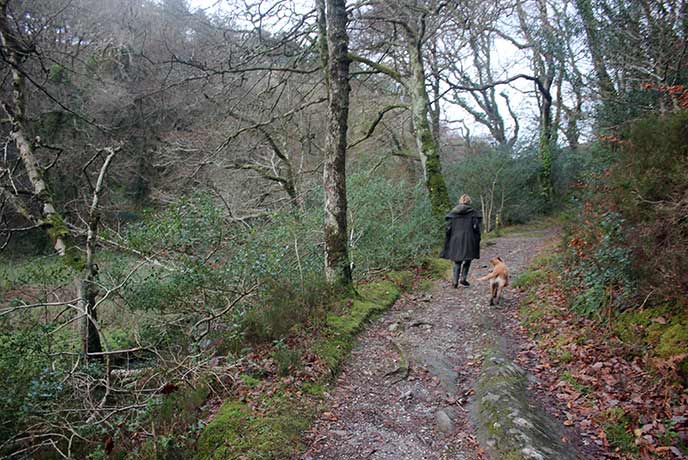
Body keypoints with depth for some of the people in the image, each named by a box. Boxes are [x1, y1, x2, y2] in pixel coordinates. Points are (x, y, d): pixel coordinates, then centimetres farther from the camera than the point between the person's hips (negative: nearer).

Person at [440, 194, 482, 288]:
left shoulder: (452, 213, 3)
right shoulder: (473, 213, -3)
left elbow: (447, 228, 1)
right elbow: (476, 228, -7)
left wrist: (447, 243, 7)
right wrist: (477, 241, 1)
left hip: (455, 240, 2)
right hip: (468, 240, -2)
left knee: (457, 262, 11)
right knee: (467, 259, 17)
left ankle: (455, 281, 4)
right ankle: (463, 278, 8)